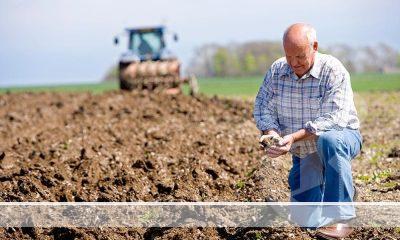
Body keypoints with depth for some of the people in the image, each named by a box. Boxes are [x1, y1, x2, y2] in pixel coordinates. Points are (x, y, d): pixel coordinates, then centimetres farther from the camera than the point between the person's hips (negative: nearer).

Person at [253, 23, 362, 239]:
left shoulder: (333, 71, -22)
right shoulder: (277, 70, -6)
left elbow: (335, 118, -30)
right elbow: (262, 107, -4)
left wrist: (295, 137, -40)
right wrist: (271, 133, -26)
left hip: (341, 138, -5)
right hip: (304, 153, 5)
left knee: (328, 141, -42)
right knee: (304, 220, -4)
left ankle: (341, 219, -33)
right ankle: (342, 189, 30)